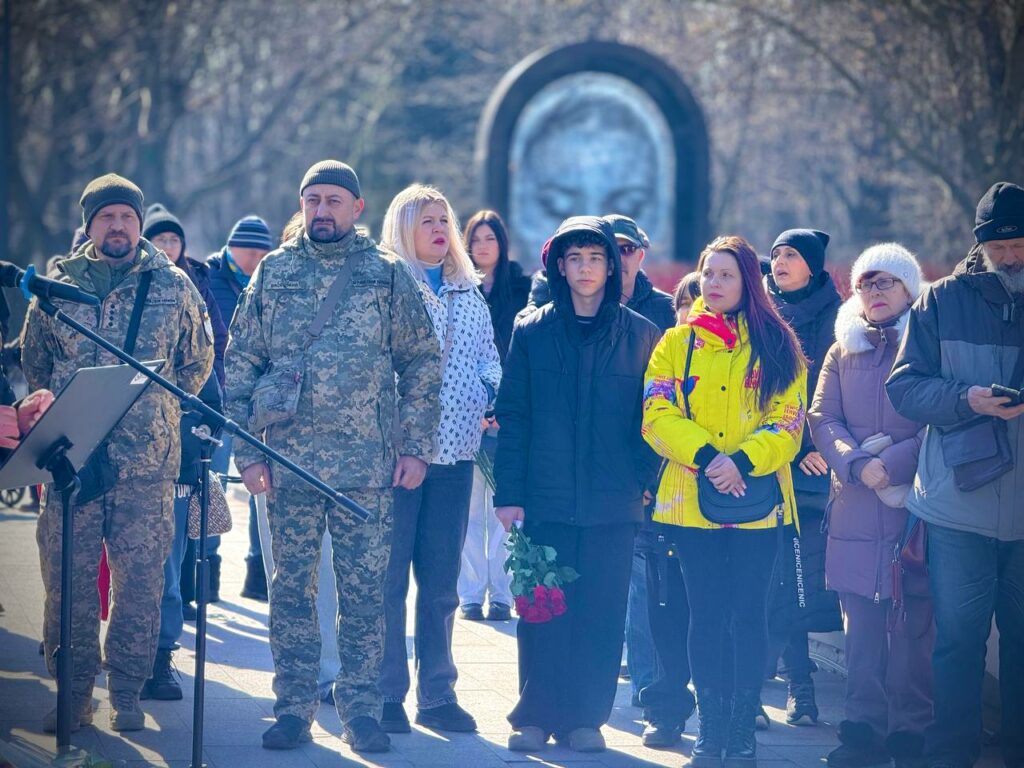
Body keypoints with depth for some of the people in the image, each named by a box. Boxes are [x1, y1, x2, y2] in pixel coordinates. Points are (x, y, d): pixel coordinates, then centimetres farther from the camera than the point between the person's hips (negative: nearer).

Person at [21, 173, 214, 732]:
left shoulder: (173, 286, 7)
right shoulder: (58, 286, 8)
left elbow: (198, 361, 16)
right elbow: (34, 361, 19)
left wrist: (160, 409, 11)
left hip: (147, 460, 0)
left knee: (141, 576, 0)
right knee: (67, 575, -1)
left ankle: (127, 692, 9)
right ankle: (72, 691, 7)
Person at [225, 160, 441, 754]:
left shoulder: (388, 275, 4)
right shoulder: (273, 274, 7)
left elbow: (422, 365, 6)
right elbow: (241, 366, 7)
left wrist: (415, 448, -1)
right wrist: (248, 452, 0)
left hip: (367, 467, -1)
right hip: (289, 464, 1)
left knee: (364, 592, 1)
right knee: (292, 589, 5)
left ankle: (362, 711, 9)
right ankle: (294, 709, 13)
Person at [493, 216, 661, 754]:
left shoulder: (640, 336, 4)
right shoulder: (532, 332, 5)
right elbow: (511, 416, 3)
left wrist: (648, 483, -4)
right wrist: (508, 492, -3)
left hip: (614, 505, 0)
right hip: (545, 500, 0)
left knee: (601, 614, 3)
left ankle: (586, 718, 12)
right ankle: (535, 716, 12)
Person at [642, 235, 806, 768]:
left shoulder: (776, 345, 5)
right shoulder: (677, 343, 8)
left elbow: (787, 422, -2)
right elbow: (657, 416, -3)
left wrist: (744, 461, -18)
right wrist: (706, 456, -18)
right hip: (692, 499, 1)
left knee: (749, 613, 1)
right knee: (706, 614, 4)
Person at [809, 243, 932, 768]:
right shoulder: (843, 351, 15)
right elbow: (823, 420, 7)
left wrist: (894, 464, -14)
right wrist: (859, 465, -11)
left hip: (916, 503, -3)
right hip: (856, 507, 3)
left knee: (912, 622, -5)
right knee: (861, 621, 2)